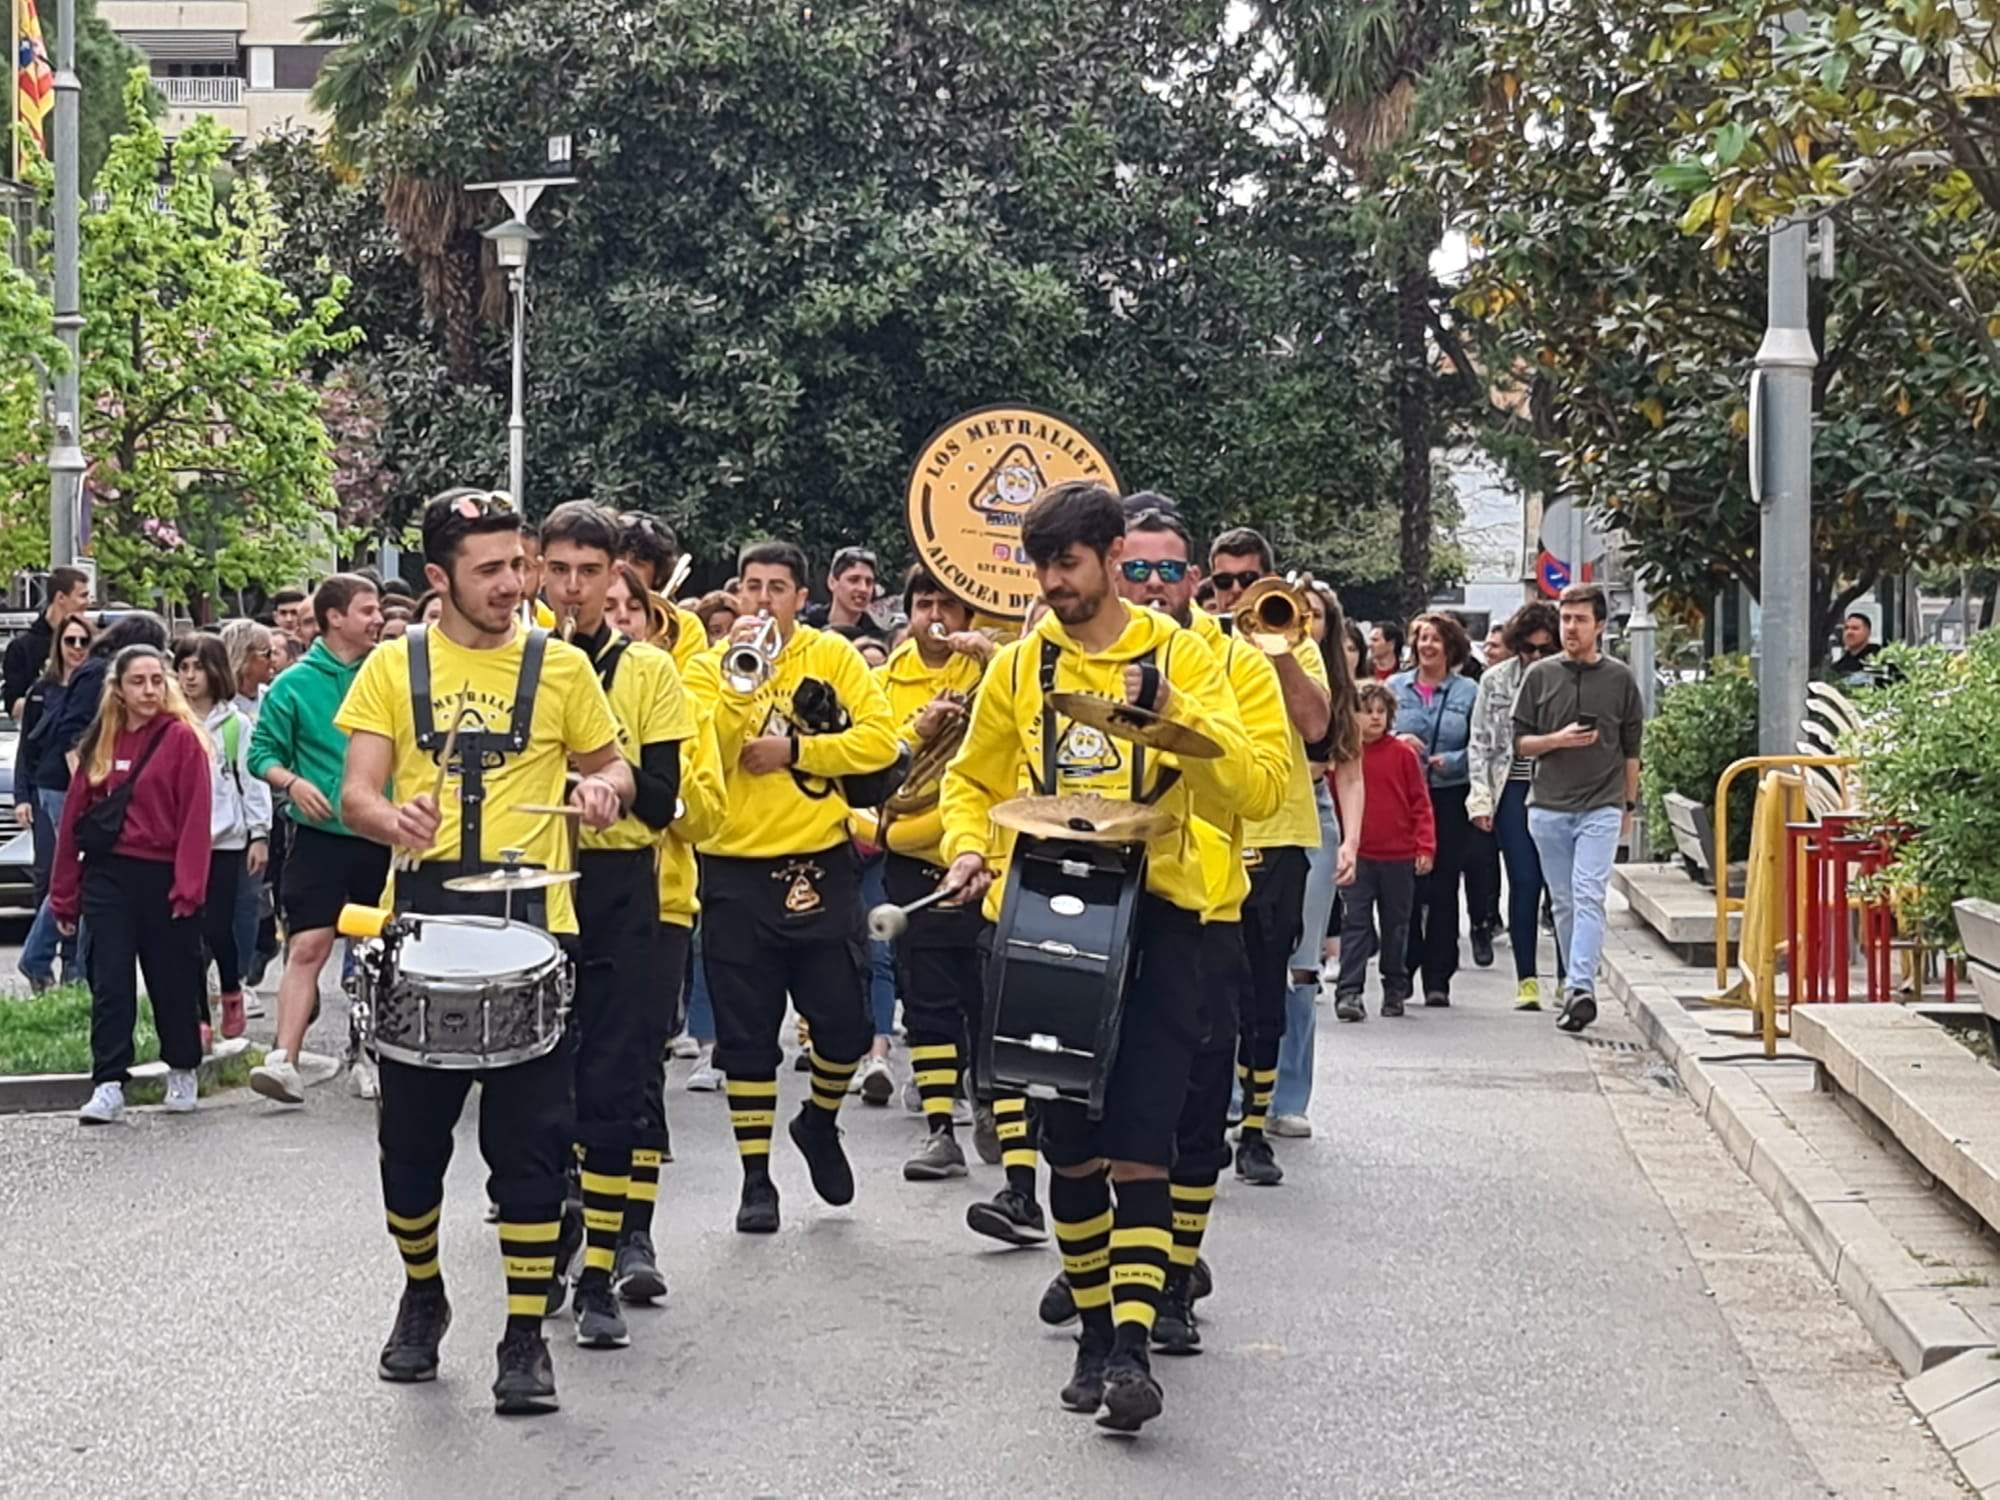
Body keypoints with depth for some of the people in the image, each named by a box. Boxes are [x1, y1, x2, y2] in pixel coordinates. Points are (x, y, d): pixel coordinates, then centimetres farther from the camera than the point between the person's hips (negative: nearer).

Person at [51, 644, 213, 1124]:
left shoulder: (182, 738, -4)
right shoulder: (101, 742, 8)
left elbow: (195, 819, -9)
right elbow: (74, 816, 9)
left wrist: (188, 886, -16)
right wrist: (65, 894, 6)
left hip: (163, 877, -3)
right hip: (107, 876, 3)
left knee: (172, 980, 8)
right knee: (109, 981, -2)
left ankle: (182, 1072, 27)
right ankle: (108, 1084, -2)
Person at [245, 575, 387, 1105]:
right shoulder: (295, 685, -1)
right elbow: (263, 751, 1)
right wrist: (291, 782, -16)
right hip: (320, 837, -3)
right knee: (308, 947, -10)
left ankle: (368, 1059, 22)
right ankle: (284, 1061, -13)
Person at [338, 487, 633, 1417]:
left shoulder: (560, 667, 5)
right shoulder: (395, 667, 6)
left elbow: (614, 767, 15)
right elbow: (356, 792, 1)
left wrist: (605, 788, -10)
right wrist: (395, 819, -22)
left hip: (530, 925, -1)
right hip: (421, 925, 1)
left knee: (529, 1143, -2)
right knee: (411, 1137, 9)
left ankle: (526, 1338, 6)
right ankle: (422, 1297, 33)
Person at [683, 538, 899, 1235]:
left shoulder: (833, 655, 4)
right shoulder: (708, 668, 2)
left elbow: (879, 739, -6)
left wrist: (793, 748, -12)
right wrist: (741, 677, -20)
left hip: (820, 864, 0)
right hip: (736, 871, 0)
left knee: (844, 1021, 2)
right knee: (746, 1031, 3)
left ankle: (820, 1123, 31)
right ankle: (756, 1176, 13)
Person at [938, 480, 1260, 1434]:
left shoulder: (1179, 655, 2)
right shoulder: (1018, 668, 9)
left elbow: (1242, 787, -6)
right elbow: (973, 781, 18)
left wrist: (1172, 708, -21)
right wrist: (968, 848, -1)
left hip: (1152, 916, -3)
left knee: (1139, 1140, -10)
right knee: (1069, 1141, 8)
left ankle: (1132, 1347, -12)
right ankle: (1095, 1329, 22)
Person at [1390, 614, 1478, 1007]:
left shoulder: (1468, 691, 5)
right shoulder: (1395, 687, 9)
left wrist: (1451, 761, -15)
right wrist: (1396, 740, -12)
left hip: (1450, 798, -1)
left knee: (1444, 887, 0)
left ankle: (1438, 977, 4)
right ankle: (1403, 969, 10)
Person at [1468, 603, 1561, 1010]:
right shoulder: (1496, 680, 7)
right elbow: (1480, 743, 9)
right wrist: (1481, 797, 2)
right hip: (1514, 792, 1)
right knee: (1524, 883, -2)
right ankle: (1526, 979, 3)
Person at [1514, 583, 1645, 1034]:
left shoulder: (1619, 678, 6)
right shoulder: (1540, 675, 7)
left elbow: (1631, 749, 12)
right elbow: (1520, 742, 7)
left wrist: (1629, 805, 11)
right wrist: (1558, 739, -11)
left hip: (1602, 807, -2)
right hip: (1549, 806, 2)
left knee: (1588, 897, -15)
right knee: (1564, 903, 7)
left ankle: (1580, 988, -23)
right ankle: (1578, 988, 16)